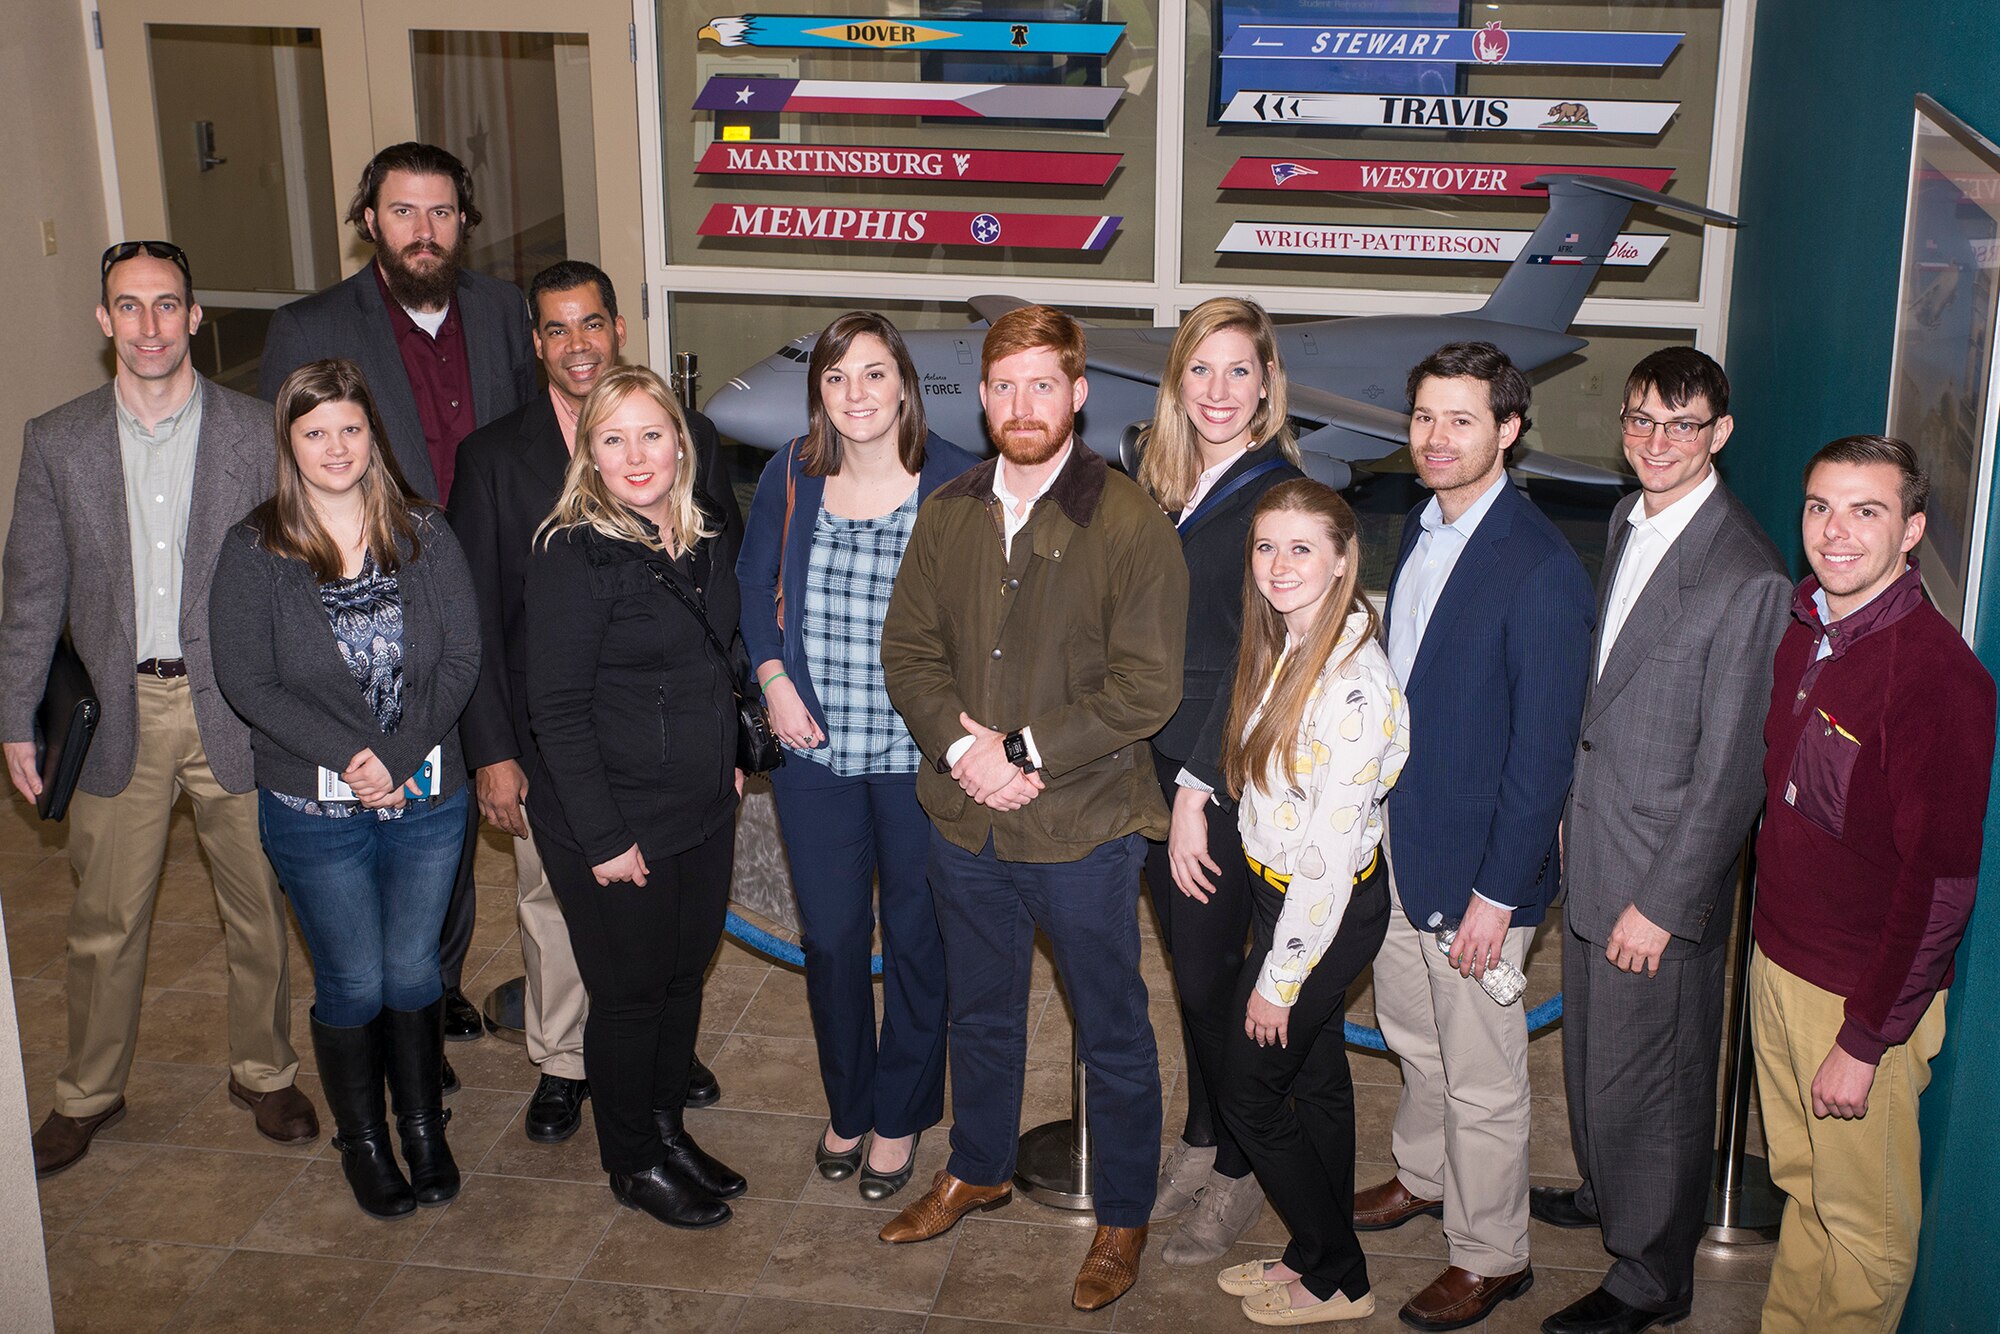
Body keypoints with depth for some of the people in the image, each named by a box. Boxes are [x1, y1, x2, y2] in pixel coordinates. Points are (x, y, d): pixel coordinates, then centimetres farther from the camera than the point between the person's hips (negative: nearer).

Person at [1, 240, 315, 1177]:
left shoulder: (257, 433, -3)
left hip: (235, 708, -1)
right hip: (119, 713, 1)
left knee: (258, 913, 11)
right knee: (105, 922, 10)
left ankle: (265, 1074, 31)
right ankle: (88, 1092, 29)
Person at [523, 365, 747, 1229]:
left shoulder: (707, 538, 4)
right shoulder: (574, 555, -18)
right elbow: (557, 708, -18)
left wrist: (728, 760, 14)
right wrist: (604, 838, -19)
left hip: (704, 813, 7)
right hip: (617, 825, -6)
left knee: (686, 974, 18)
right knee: (631, 994, 8)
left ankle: (667, 1129, 38)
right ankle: (633, 1163, 27)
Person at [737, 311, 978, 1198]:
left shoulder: (955, 483, -11)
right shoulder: (791, 477, -1)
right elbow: (753, 583, 13)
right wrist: (773, 678, -1)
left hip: (920, 757, -2)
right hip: (814, 751, 3)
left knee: (917, 938, 11)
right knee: (830, 937, 13)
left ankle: (900, 1116, 32)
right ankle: (846, 1103, 36)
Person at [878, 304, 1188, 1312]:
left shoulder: (1131, 524, -14)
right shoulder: (946, 516, 3)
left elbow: (1146, 688, -17)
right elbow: (907, 650, 3)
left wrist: (1026, 749, -19)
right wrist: (960, 744, -14)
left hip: (1083, 827, -4)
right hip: (965, 820, 5)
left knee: (1113, 1034, 11)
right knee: (980, 1012, 23)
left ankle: (1123, 1218, 30)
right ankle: (978, 1171, 46)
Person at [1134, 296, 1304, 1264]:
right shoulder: (1160, 483, 7)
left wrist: (1197, 793, -16)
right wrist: (1166, 778, 3)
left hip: (1230, 774, -6)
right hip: (1156, 758, 6)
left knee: (1210, 975, 2)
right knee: (1187, 961, 17)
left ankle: (1240, 1168, 22)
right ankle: (1199, 1140, 34)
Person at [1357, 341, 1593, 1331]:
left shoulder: (1541, 568, -21)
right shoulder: (1422, 532, 4)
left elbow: (1543, 749, -20)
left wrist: (1498, 894, -19)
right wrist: (1376, 817, 13)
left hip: (1476, 862, -8)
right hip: (1396, 837, 8)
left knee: (1481, 1078, 7)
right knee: (1411, 1034, 25)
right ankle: (1424, 1175, 48)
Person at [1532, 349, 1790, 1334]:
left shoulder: (1747, 577, -22)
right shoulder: (1628, 523, 4)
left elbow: (1730, 771, -20)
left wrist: (1661, 902, -18)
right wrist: (1573, 807, 15)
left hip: (1663, 875, -8)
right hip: (1591, 846, 8)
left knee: (1647, 1078, 7)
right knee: (1590, 1049, 24)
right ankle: (1603, 1194, 48)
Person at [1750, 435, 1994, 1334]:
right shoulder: (1799, 632, 2)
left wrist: (1866, 1041, -17)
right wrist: (1772, 940, 14)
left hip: (1868, 992, -6)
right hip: (1777, 959, 7)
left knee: (1863, 1225, 10)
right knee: (1800, 1185, 21)